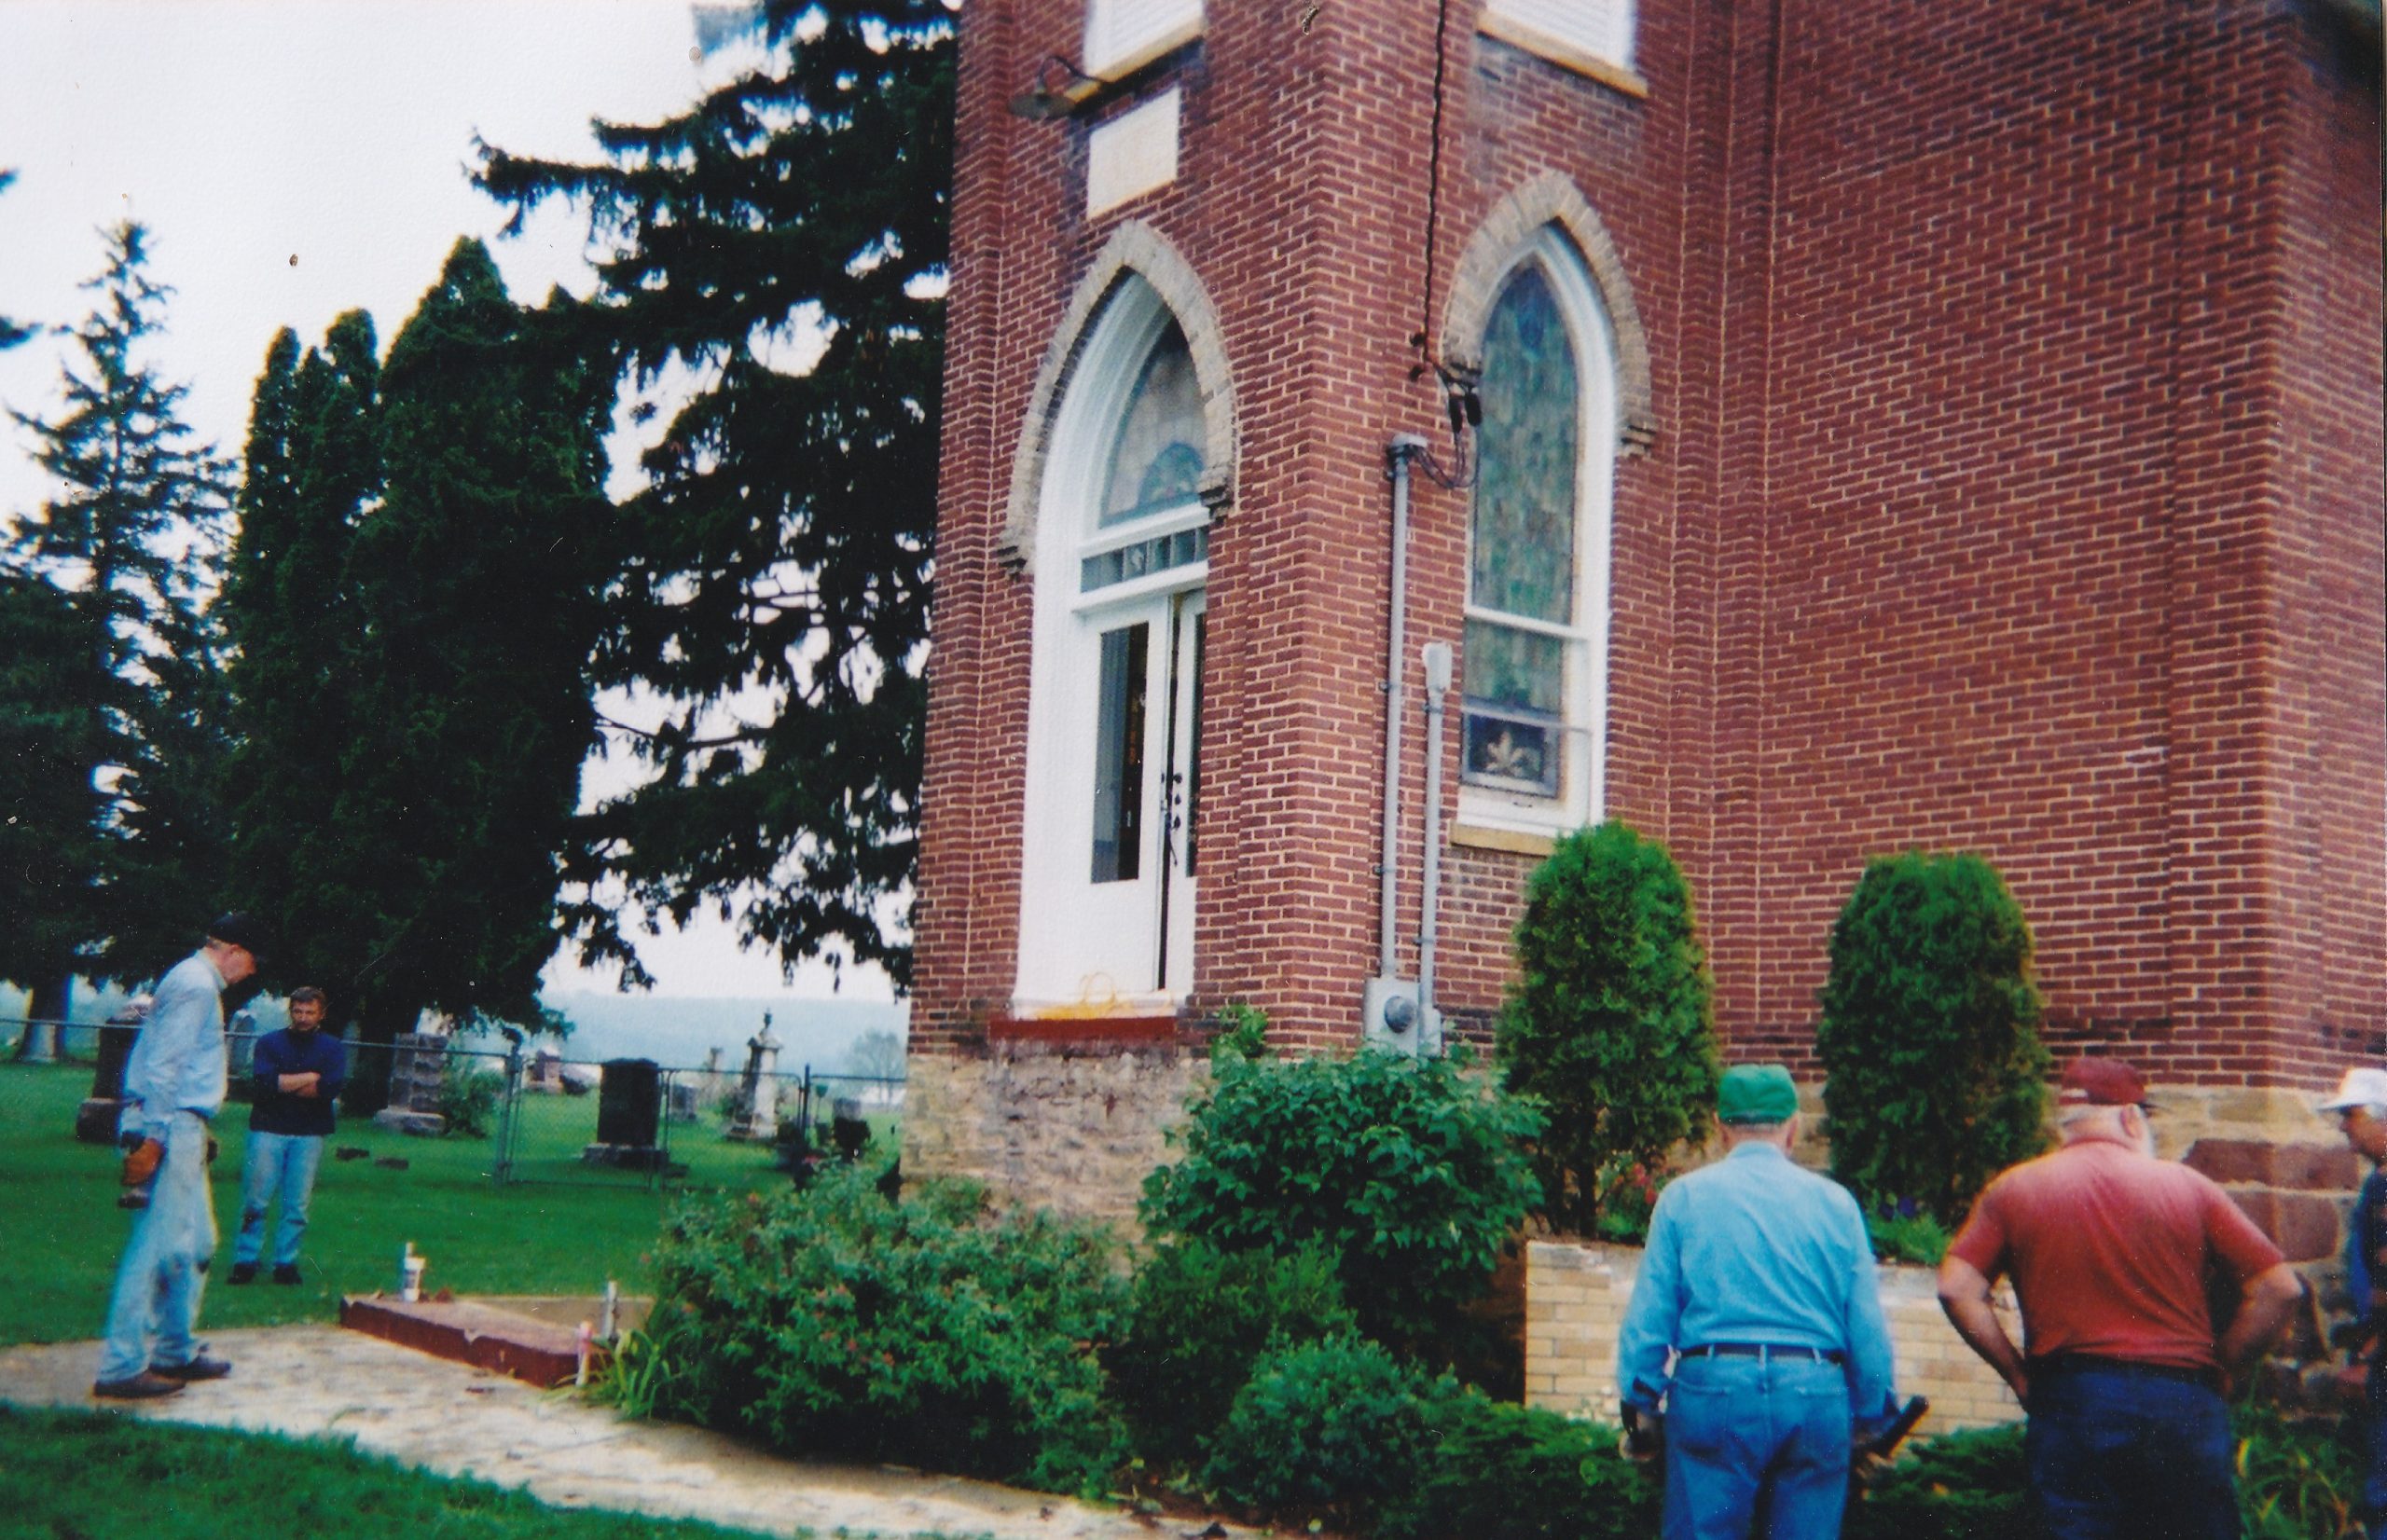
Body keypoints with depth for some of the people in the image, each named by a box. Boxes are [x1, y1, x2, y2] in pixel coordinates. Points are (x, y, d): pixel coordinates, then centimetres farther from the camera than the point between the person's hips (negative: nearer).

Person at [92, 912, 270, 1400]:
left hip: (182, 1130, 11)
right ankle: (121, 1368, -6)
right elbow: (162, 1066, -20)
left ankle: (176, 1352, 23)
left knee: (197, 1244, 16)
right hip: (172, 1129, -11)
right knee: (157, 1246, -9)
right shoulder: (197, 985, -13)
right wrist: (151, 1139, -23)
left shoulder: (196, 982, 19)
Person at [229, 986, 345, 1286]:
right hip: (268, 1129, 0)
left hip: (309, 1134, 1)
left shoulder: (331, 1047, 8)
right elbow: (265, 1081, -10)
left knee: (297, 1205, 1)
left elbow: (331, 1088, -9)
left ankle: (286, 1263, 9)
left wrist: (284, 1085, -7)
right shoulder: (269, 1043, 7)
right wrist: (310, 1077, -7)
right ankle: (245, 1261, 5)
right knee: (255, 1201, -3)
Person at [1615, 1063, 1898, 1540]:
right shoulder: (1835, 1202, 7)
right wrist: (1867, 1418, 14)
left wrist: (1640, 1406, 9)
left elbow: (1648, 1314, 2)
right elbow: (1869, 1326, 6)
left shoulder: (1684, 1196, 5)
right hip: (1816, 1397, 1)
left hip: (1713, 1392, -1)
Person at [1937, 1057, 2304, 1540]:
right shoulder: (2187, 1185, 2)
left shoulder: (2013, 1189, 3)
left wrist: (2019, 1374, 2)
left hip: (2067, 1403, 0)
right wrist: (2221, 1371, 9)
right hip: (2182, 1404, 0)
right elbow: (2279, 1289, 0)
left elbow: (1956, 1289, -6)